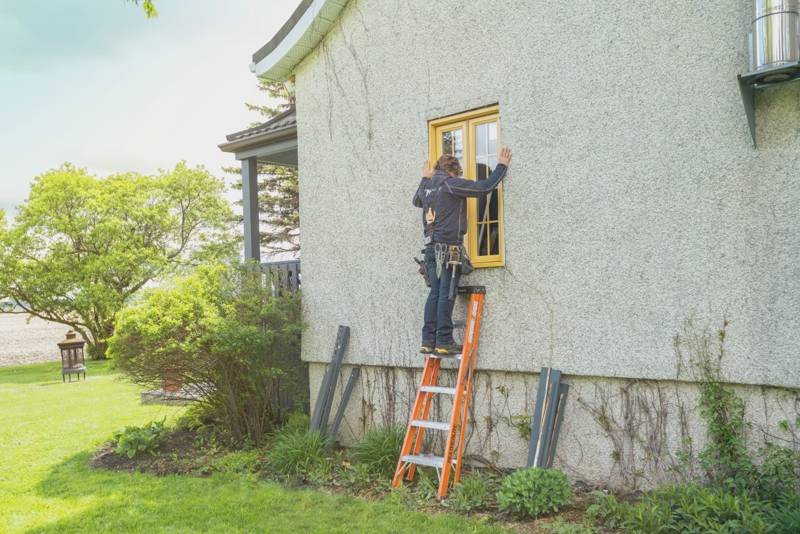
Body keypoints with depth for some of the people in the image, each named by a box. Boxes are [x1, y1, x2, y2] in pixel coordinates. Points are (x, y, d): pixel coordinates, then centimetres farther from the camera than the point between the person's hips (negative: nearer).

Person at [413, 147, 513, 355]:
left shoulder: (426, 186, 14)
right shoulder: (452, 184, -7)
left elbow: (416, 200, 38)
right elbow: (485, 186, -10)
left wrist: (424, 178, 50)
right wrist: (502, 166, 3)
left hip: (431, 247, 7)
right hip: (449, 247, -7)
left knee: (435, 293, 9)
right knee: (446, 294, -6)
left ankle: (428, 341, 8)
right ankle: (444, 341, -4)